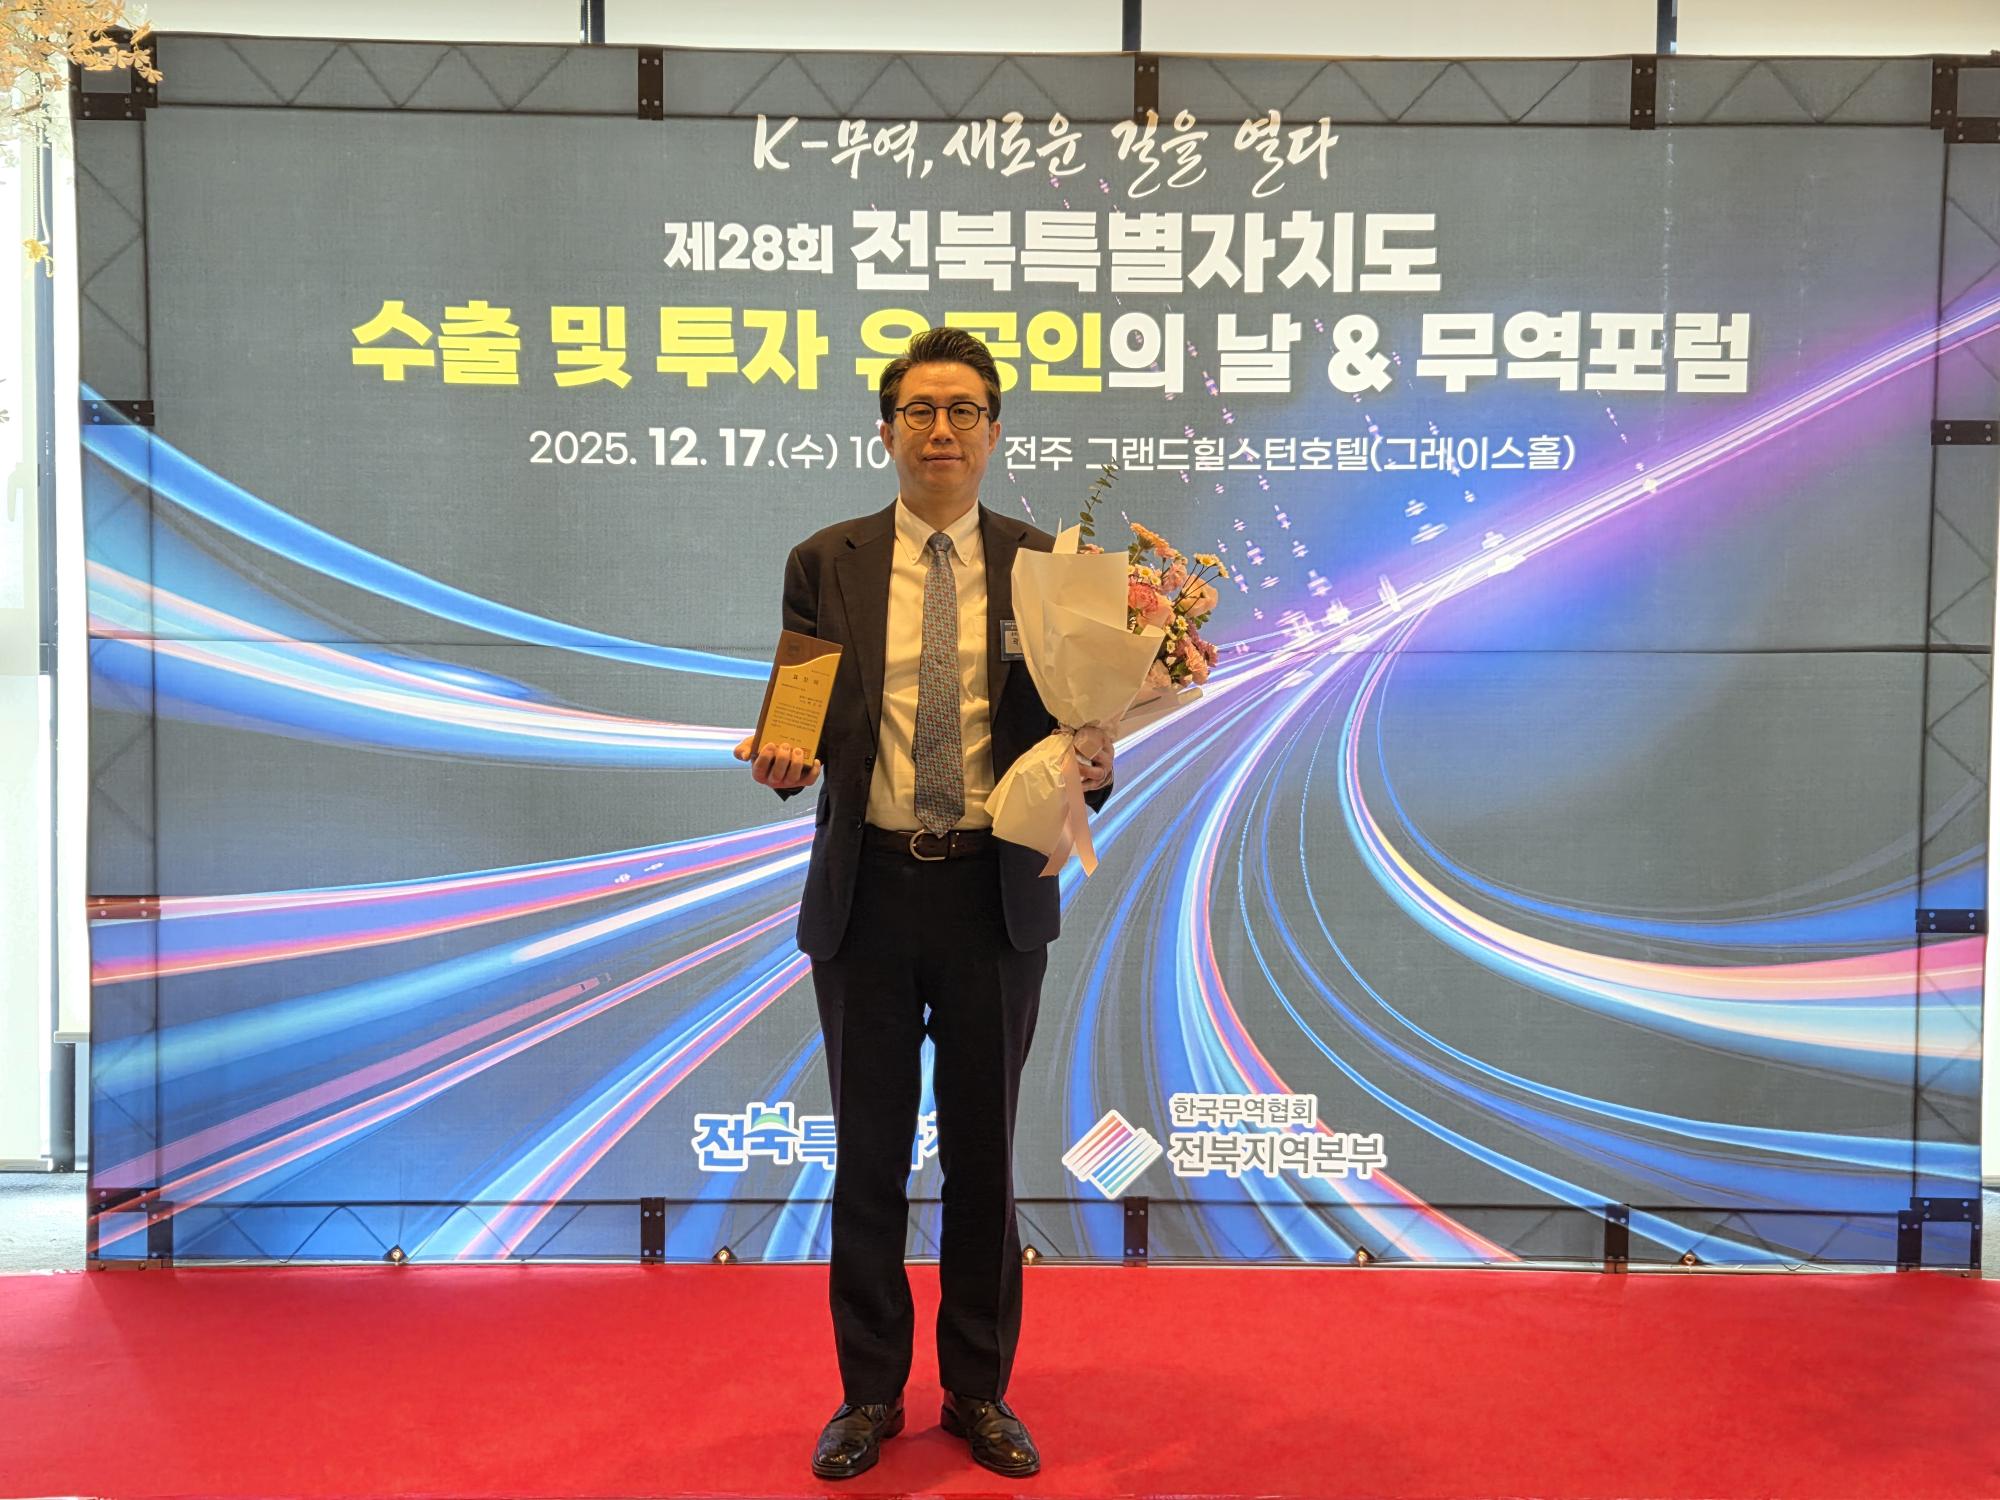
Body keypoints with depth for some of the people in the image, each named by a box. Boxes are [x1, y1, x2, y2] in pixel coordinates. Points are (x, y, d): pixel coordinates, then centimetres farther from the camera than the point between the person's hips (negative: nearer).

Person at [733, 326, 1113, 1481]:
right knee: (870, 1152, 11)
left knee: (984, 1150, 12)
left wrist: (1093, 768, -19)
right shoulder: (825, 565, 3)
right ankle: (871, 1392, 31)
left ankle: (980, 1391, 32)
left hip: (997, 893, 0)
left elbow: (1070, 725, 3)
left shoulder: (1043, 566, 2)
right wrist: (785, 761, -17)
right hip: (868, 890, 0)